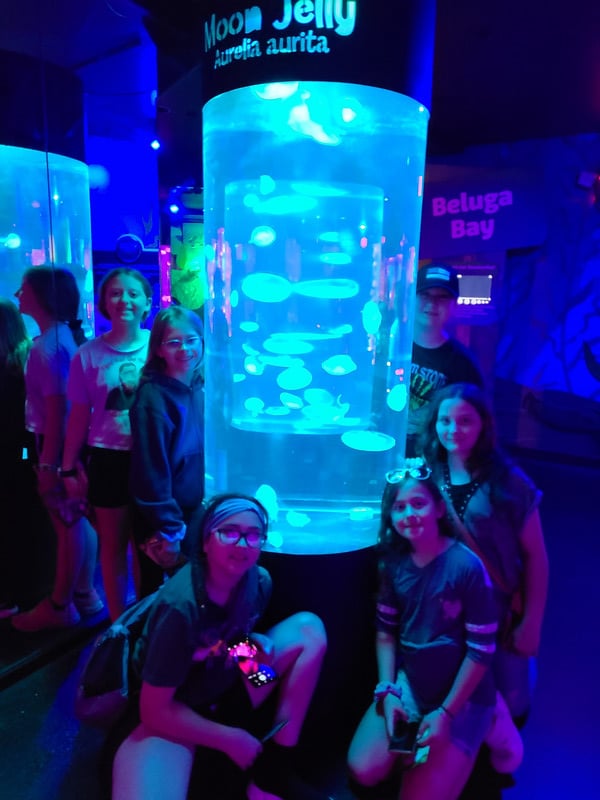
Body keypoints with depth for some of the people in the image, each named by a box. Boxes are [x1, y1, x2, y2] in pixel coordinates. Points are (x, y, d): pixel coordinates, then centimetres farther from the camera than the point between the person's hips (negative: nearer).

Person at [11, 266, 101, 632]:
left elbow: (56, 408, -22)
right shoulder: (66, 335, 8)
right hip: (71, 441, 9)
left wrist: (47, 464, -18)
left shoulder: (48, 345, -19)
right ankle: (85, 594, 30)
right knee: (79, 520, 16)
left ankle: (59, 605, 21)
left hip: (58, 444, -9)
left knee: (68, 524, 4)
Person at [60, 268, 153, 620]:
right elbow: (79, 416, 3)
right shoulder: (88, 354, -3)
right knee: (113, 544, 14)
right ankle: (119, 621, 33)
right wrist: (69, 467, 4)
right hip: (107, 460, 1)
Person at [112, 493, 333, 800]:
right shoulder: (180, 606, -31)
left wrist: (256, 643, -13)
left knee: (308, 628, -11)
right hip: (175, 719, -6)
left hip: (228, 688, 7)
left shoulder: (258, 581, -13)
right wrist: (231, 740, -14)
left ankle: (275, 768, -6)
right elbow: (155, 712, -22)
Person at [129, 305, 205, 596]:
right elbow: (151, 473, -20)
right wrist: (169, 531, -18)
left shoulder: (200, 389, 1)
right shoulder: (153, 398, -20)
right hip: (164, 525, -6)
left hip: (197, 517, 7)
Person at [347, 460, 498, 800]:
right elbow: (386, 631, 4)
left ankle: (459, 751, 17)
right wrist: (387, 692, -6)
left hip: (463, 695, -4)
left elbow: (482, 649, -16)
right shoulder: (394, 561, -5)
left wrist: (446, 714, -14)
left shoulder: (466, 566, -21)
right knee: (364, 770, -11)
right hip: (409, 682, 4)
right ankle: (414, 743, 16)